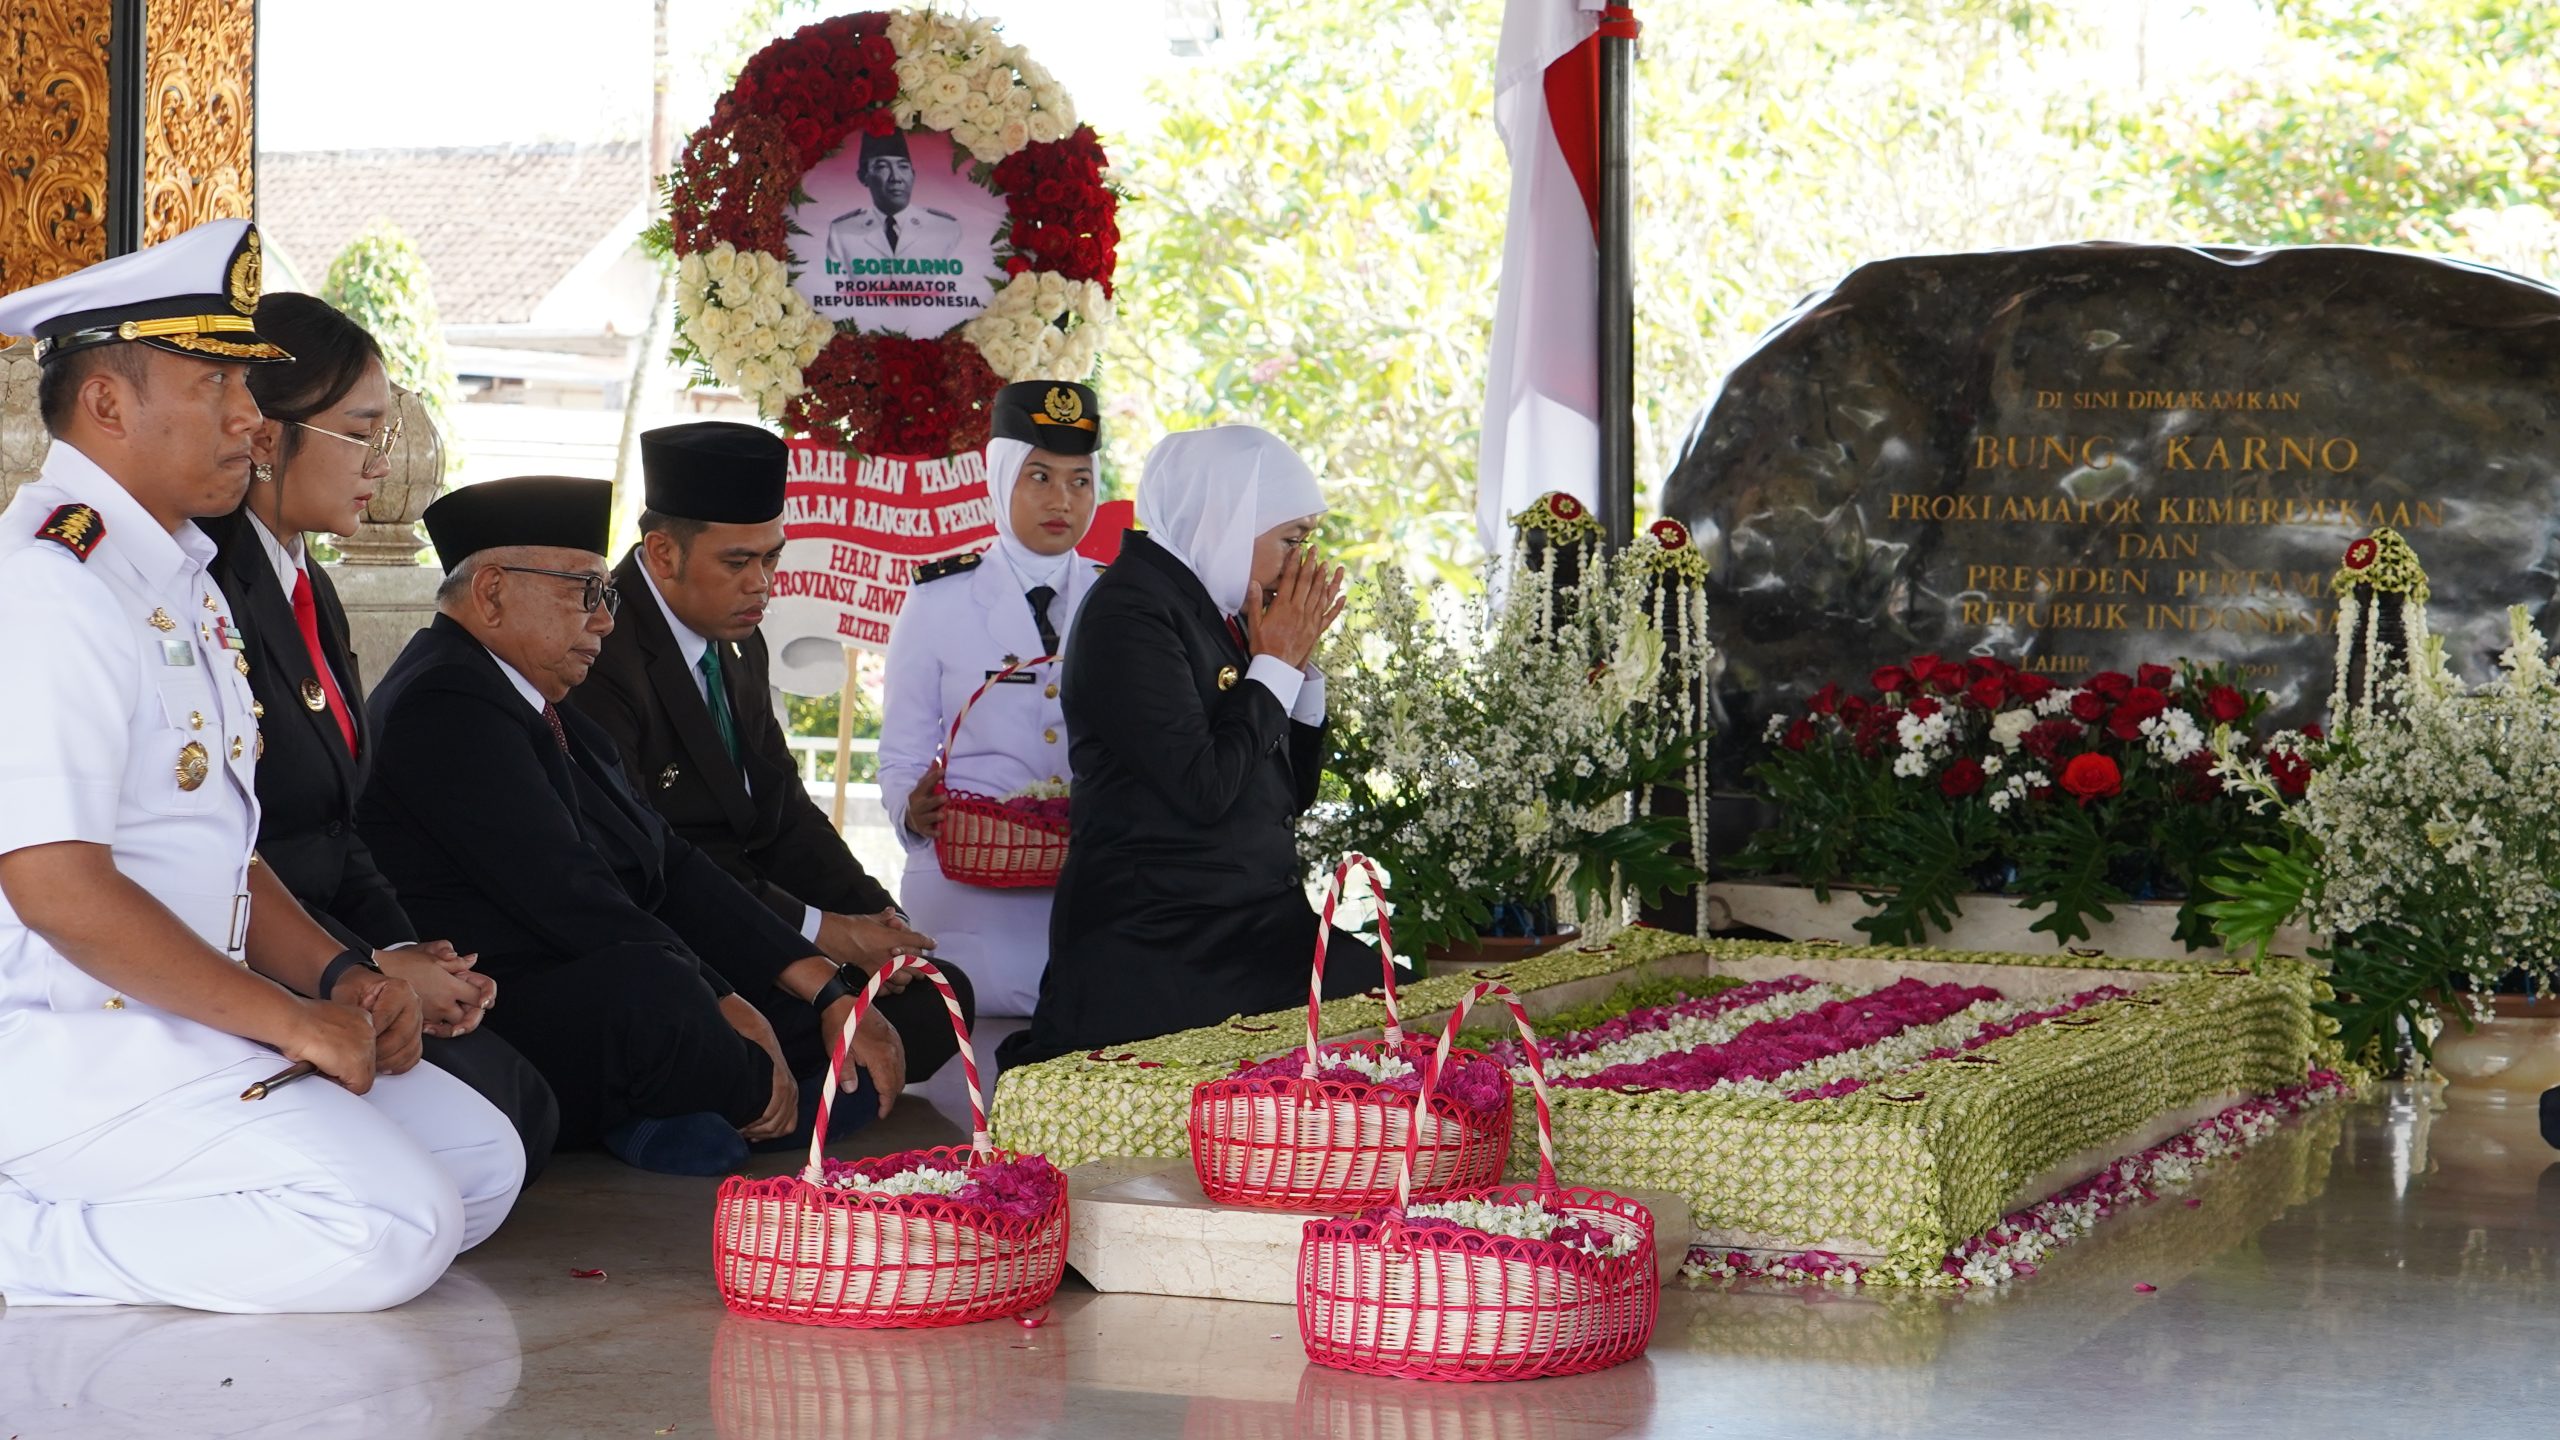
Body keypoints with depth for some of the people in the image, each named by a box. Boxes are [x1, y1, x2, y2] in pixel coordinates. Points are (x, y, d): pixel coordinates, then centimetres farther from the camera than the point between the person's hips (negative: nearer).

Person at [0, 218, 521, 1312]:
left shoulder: (179, 578, 18)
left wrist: (337, 976, 5)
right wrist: (292, 1020, -16)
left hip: (180, 1016, 11)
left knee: (481, 1160, 5)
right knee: (390, 1229, -22)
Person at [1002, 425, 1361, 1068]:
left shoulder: (1220, 613, 14)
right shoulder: (1130, 612, -9)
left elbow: (1294, 793, 20)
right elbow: (1203, 789, -19)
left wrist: (1301, 664, 9)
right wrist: (1275, 665, -6)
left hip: (1255, 934, 8)